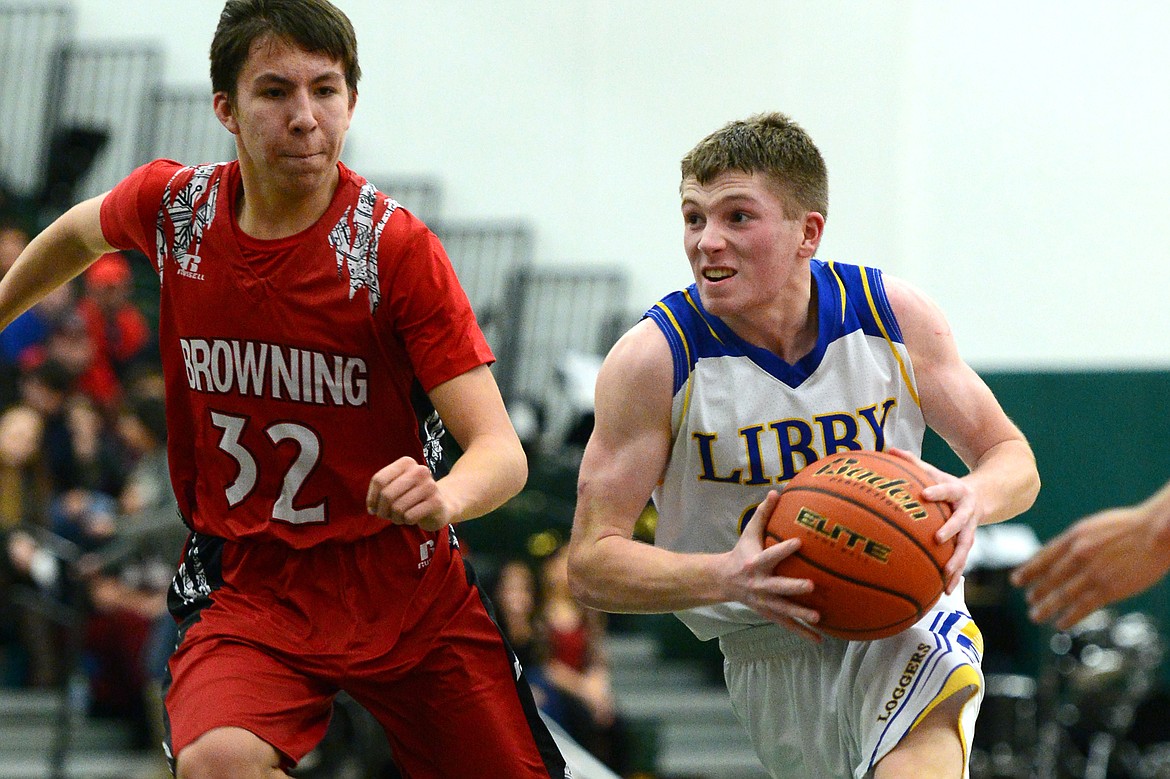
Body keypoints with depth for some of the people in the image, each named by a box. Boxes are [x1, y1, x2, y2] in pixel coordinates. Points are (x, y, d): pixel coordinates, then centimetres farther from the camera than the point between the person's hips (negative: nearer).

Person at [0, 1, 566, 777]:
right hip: (244, 589, 1)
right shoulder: (172, 206, -6)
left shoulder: (396, 247, -16)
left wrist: (445, 497, -43)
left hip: (407, 590, 0)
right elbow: (82, 231, 21)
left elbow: (502, 451, -21)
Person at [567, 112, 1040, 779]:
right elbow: (592, 561, -14)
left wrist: (974, 498, -23)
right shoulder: (653, 360, -14)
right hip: (769, 652, 1)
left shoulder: (894, 317, -8)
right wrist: (727, 576, -33)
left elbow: (1012, 458, 3)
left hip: (903, 613, -1)